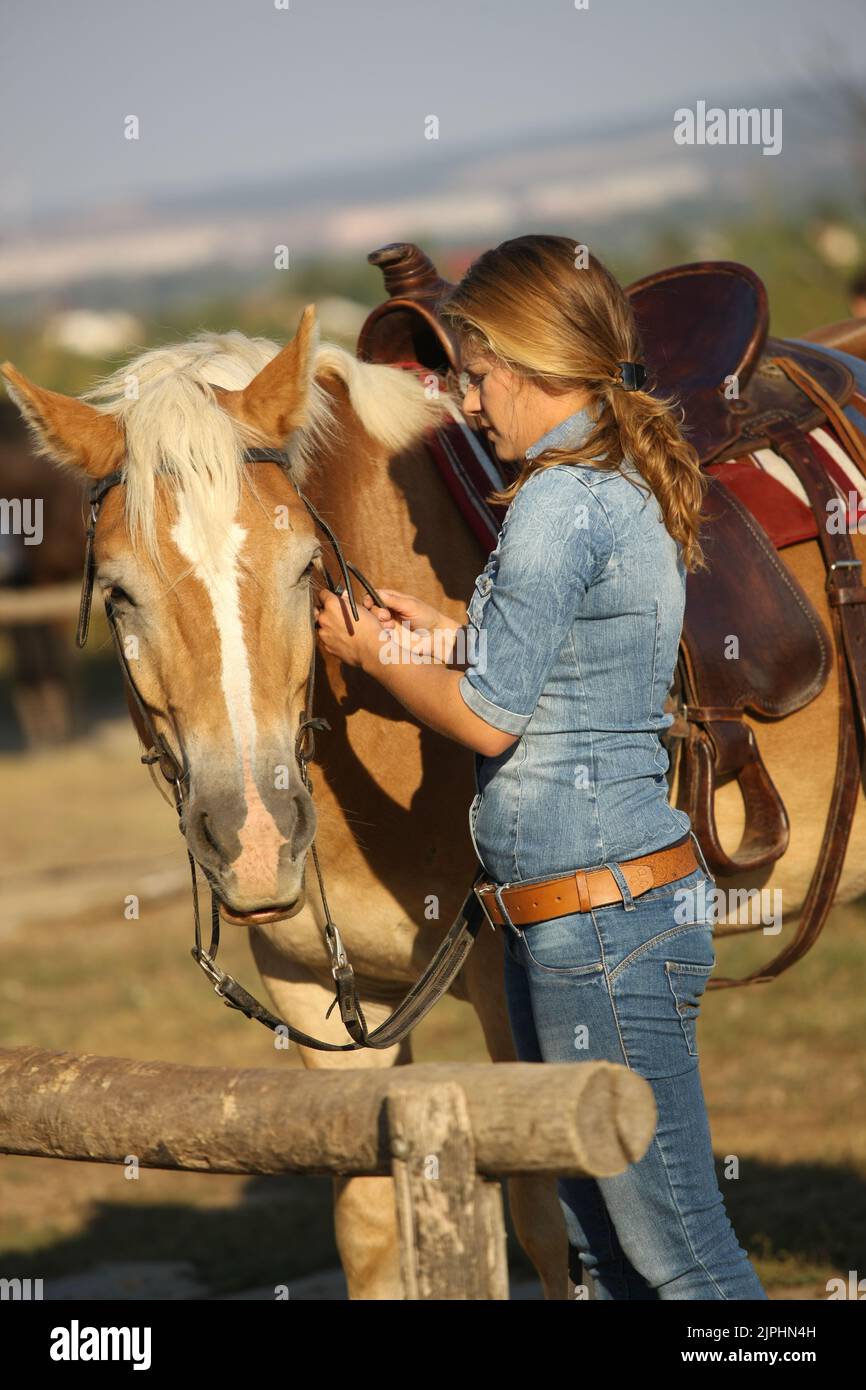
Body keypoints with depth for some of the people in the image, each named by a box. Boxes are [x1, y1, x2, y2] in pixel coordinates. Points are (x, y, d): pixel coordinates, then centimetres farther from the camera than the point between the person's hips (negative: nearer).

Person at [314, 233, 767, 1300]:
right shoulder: (631, 490, 12)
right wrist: (451, 635, 16)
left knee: (674, 1247, -5)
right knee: (599, 1238, 16)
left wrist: (373, 654, 1)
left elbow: (492, 720, -14)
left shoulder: (562, 503, -17)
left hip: (599, 919, -10)